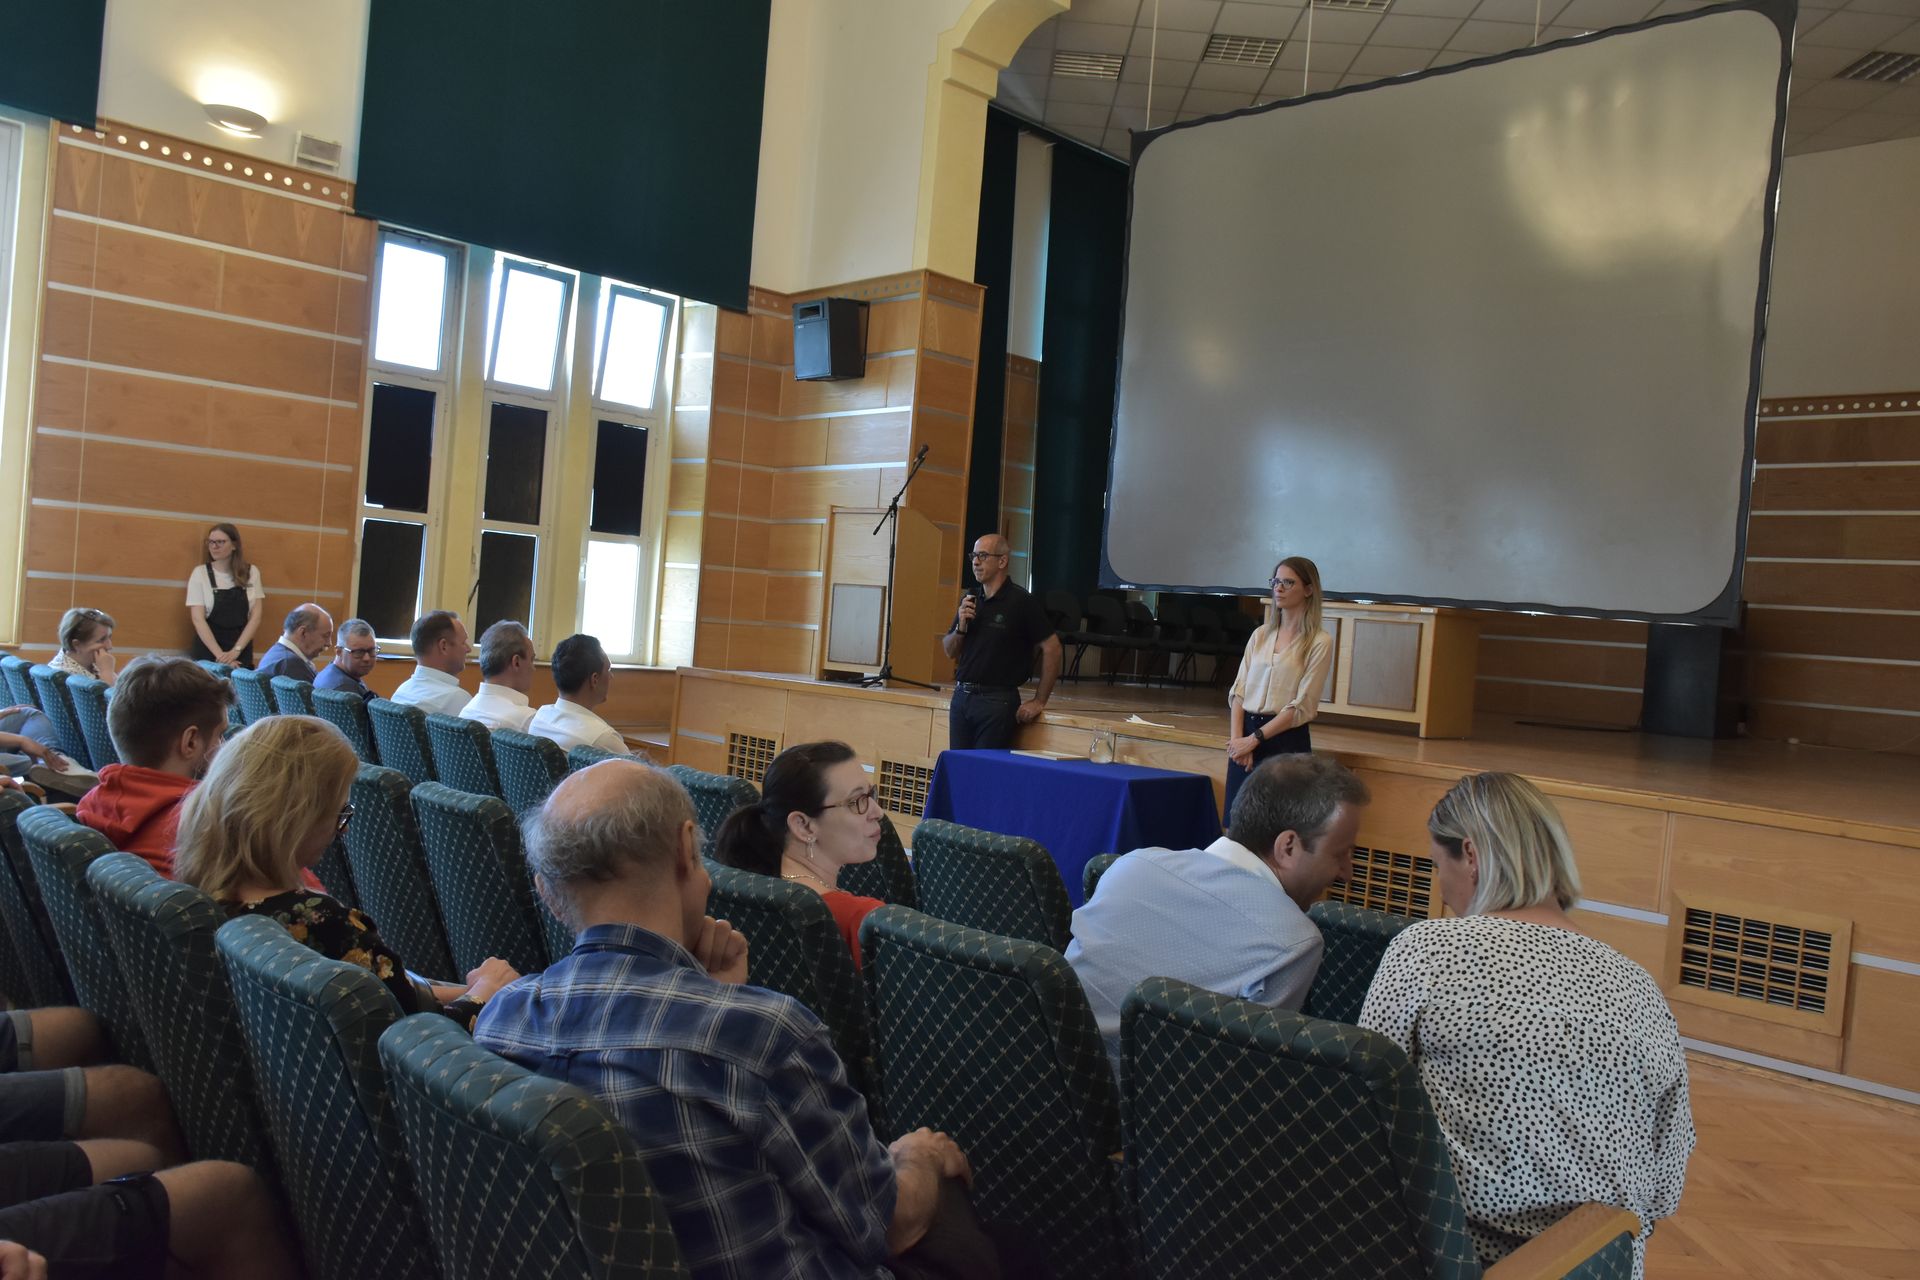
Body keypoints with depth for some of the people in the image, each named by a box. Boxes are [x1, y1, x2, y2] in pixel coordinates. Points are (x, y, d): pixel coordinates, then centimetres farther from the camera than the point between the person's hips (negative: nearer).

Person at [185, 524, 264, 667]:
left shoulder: (251, 572, 3)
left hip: (242, 652, 1)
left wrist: (235, 651, -12)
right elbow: (198, 619, -7)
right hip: (208, 651, -1)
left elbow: (255, 617, -1)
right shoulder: (200, 573, -1)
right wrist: (220, 655, -17)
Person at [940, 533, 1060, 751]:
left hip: (997, 700, -6)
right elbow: (949, 651, 16)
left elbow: (1052, 649, -10)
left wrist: (1039, 701, -8)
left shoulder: (1021, 602, -9)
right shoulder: (969, 600, 11)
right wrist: (961, 626, -5)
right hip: (961, 696, 6)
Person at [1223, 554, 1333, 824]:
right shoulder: (1260, 634, 10)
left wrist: (1254, 739, -14)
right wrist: (1237, 738, -9)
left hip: (1286, 740, -5)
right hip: (1246, 735, 5)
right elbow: (1238, 691, 5)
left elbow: (1301, 706, -11)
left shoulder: (1319, 642, -6)